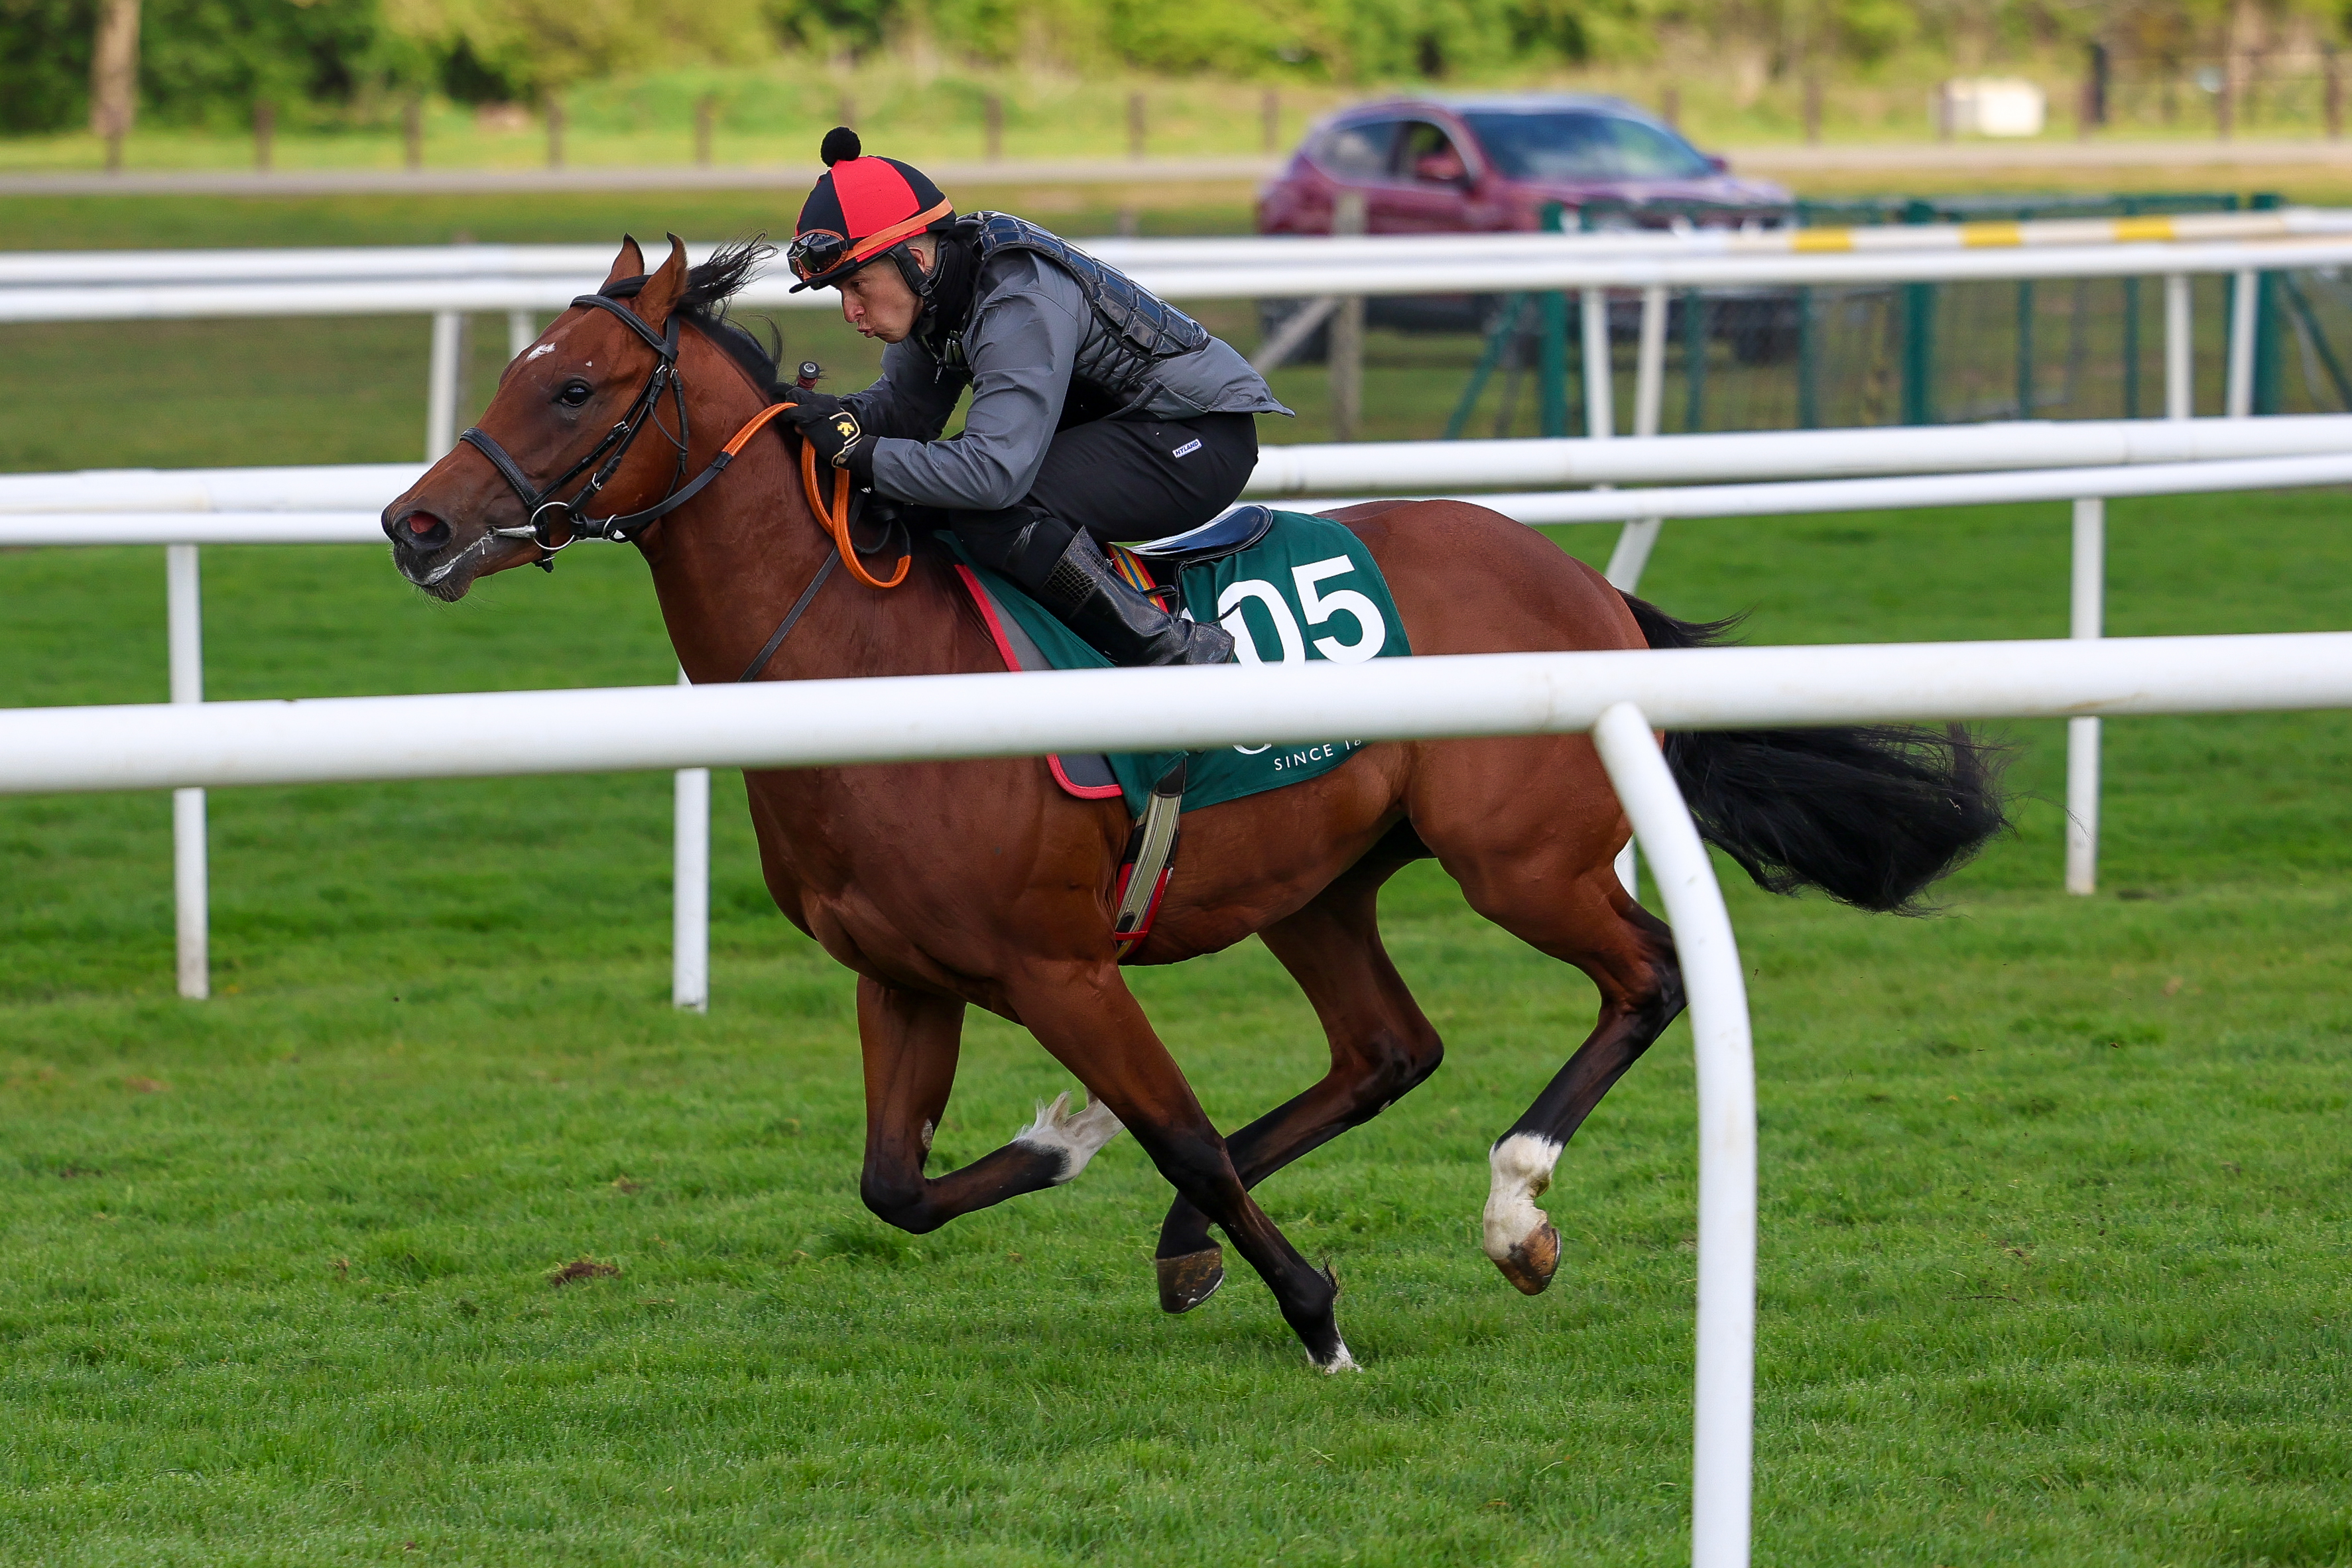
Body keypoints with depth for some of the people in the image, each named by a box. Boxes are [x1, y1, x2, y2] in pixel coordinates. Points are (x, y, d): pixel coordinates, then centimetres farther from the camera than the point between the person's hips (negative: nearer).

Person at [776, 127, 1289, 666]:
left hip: (1203, 439, -10)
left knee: (992, 509, -28)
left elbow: (995, 470, -37)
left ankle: (1174, 652, -21)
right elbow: (908, 406, 6)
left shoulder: (1019, 307, -30)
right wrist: (838, 417, -15)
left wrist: (857, 455, -33)